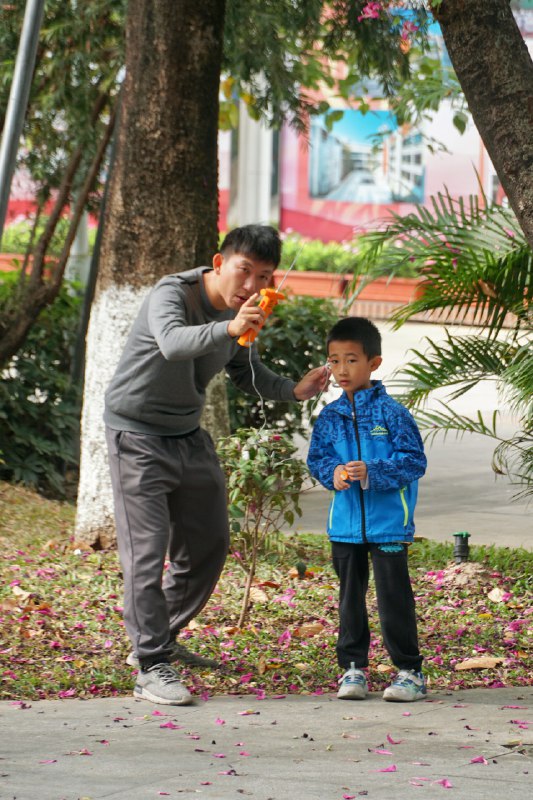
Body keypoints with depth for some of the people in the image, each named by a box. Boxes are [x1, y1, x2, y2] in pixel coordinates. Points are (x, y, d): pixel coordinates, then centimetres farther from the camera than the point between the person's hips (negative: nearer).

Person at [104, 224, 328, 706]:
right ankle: (150, 669, -12)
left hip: (189, 437, 8)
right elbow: (173, 342, -46)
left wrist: (293, 390, -4)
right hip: (137, 436, -8)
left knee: (209, 545, 13)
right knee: (147, 551, -13)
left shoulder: (242, 310, -1)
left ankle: (159, 642, 30)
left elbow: (246, 373, 15)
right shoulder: (173, 294, -23)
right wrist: (229, 328, -63)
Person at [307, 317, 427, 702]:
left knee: (394, 597, -2)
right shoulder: (330, 417, 6)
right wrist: (333, 473, -12)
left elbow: (414, 461, -9)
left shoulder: (391, 413, -7)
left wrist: (371, 472, -21)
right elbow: (316, 458, 11)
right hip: (346, 522, 5)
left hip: (388, 522, -4)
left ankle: (410, 671, 6)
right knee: (350, 596, 11)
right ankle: (353, 667, 20)